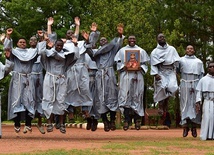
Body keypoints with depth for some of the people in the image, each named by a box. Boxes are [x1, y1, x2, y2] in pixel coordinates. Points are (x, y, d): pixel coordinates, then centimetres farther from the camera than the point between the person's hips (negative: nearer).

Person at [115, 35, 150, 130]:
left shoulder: (141, 51, 14)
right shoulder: (122, 50, 14)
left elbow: (145, 63, 11)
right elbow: (118, 62, 10)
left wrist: (140, 67, -9)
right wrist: (123, 66, -9)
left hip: (137, 76, 0)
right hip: (125, 75, 0)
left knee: (137, 97, -1)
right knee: (126, 97, -7)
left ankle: (137, 120, 3)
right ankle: (126, 120, -7)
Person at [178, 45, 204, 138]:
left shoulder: (199, 61, 17)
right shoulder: (181, 60, 14)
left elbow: (201, 74, 12)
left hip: (196, 85, 1)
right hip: (184, 85, -1)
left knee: (194, 105, -1)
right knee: (185, 105, -4)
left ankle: (194, 127, 2)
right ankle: (185, 127, -4)